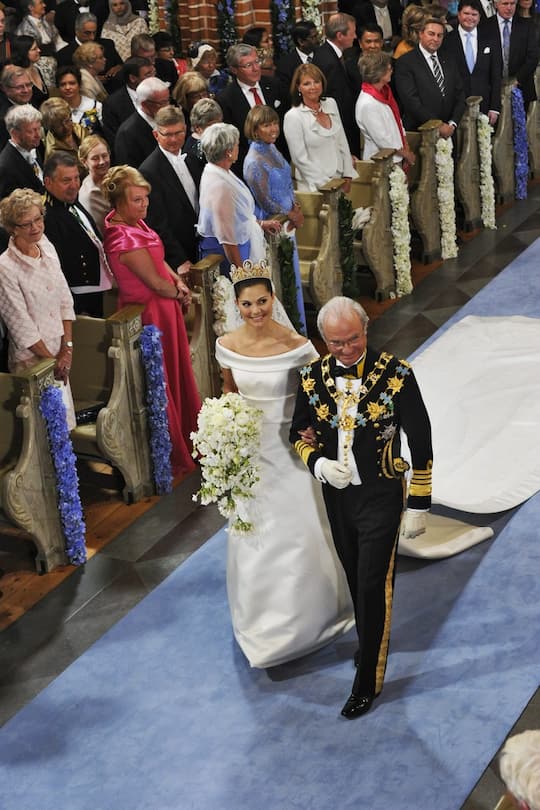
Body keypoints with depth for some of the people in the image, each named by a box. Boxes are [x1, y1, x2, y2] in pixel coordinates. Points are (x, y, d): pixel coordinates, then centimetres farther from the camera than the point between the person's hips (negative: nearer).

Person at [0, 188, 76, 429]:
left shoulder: (46, 247, 3)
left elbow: (65, 300, 6)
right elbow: (21, 326, -15)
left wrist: (67, 348, -1)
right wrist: (51, 360, -9)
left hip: (59, 354, 6)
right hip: (31, 359, -6)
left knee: (65, 422, 11)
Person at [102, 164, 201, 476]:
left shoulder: (134, 221, -1)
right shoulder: (125, 237, -29)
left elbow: (158, 258, 14)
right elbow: (155, 282, -21)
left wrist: (178, 281, 0)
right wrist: (179, 292, -3)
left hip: (163, 307, 9)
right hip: (151, 313, -9)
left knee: (177, 371, 21)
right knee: (162, 380, 6)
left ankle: (187, 434, 39)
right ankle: (175, 454, 23)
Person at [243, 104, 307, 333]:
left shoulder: (272, 148, 5)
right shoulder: (254, 162, -22)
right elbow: (265, 201, -19)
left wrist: (296, 209, -2)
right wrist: (292, 216, -9)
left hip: (286, 221, 9)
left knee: (291, 272, 17)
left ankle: (294, 325, 30)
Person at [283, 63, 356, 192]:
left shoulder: (331, 104, 7)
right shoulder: (292, 117, -11)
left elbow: (343, 143, 12)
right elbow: (300, 159, -12)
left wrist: (348, 177, 5)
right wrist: (326, 185, -13)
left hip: (339, 183, 5)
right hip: (313, 187, -5)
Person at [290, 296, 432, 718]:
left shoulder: (396, 374, -16)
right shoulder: (313, 376, -4)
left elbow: (420, 442, -10)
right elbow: (299, 434, 8)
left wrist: (419, 505, -9)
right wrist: (319, 463, -13)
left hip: (380, 497, -4)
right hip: (336, 495, 4)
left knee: (374, 586, -1)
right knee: (356, 580, 19)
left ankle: (368, 680, 13)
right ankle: (370, 644, 43)